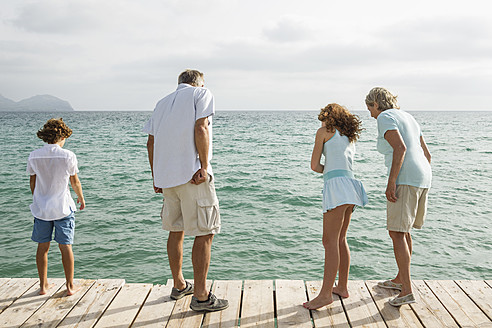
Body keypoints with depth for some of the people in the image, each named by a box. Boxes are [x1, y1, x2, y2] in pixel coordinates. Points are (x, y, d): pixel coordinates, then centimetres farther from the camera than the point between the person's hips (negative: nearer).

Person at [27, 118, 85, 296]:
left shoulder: (34, 156, -2)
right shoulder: (68, 156, -11)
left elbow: (33, 182, 8)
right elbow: (75, 182, 0)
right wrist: (81, 197, 18)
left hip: (41, 208, 3)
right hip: (62, 207, -3)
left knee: (42, 246, 12)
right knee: (65, 246, 4)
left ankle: (43, 285, 23)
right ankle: (70, 286, 12)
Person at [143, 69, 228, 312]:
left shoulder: (163, 102, 21)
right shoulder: (201, 94, 4)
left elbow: (151, 142, 17)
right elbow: (201, 129, -12)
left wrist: (156, 177, 20)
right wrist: (204, 166, -15)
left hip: (166, 176, 7)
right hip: (193, 173, -7)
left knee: (176, 231, 17)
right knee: (204, 233, -1)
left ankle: (179, 286, 30)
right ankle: (200, 296, 1)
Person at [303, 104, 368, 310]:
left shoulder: (324, 132, 6)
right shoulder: (350, 138, 25)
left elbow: (314, 166, 3)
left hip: (337, 185, -8)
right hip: (350, 185, 8)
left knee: (330, 241, -9)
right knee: (340, 240, 15)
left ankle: (326, 293, -9)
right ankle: (342, 287, 21)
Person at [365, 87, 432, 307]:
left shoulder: (385, 118, -5)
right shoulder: (408, 119, 22)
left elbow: (400, 148, -20)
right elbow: (426, 154, 21)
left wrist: (391, 182, -22)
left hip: (405, 179, -9)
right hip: (422, 178, 9)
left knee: (396, 233, -5)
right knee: (403, 228, 20)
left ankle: (407, 292, -8)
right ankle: (400, 279, 31)